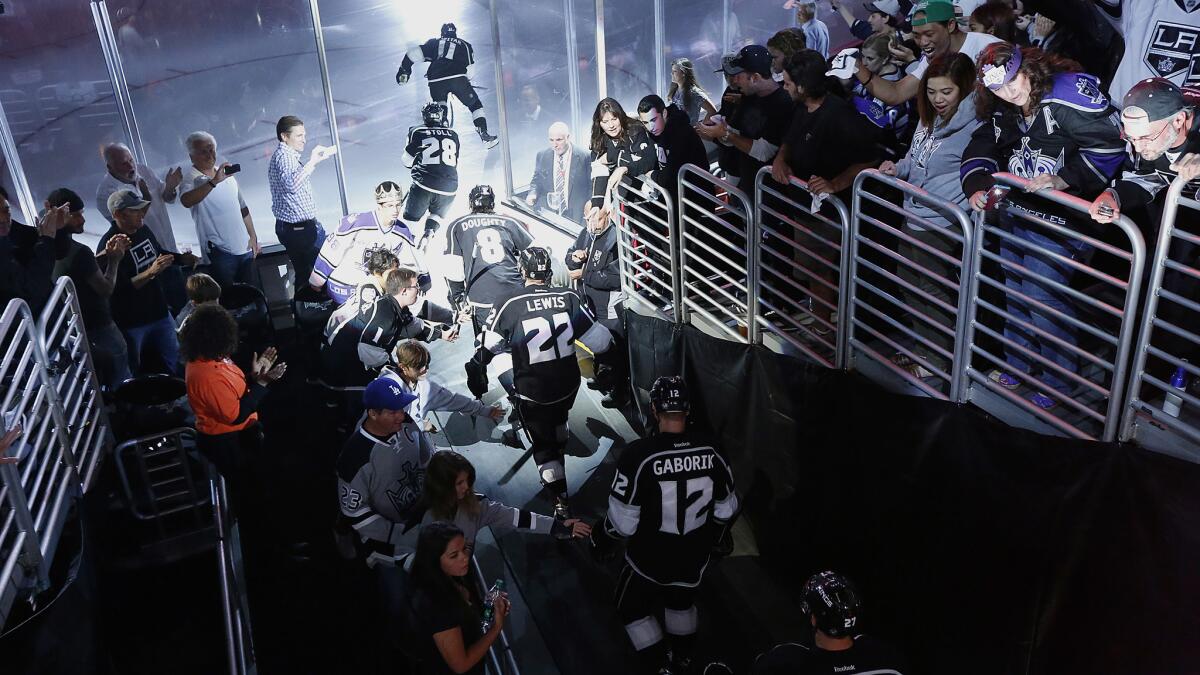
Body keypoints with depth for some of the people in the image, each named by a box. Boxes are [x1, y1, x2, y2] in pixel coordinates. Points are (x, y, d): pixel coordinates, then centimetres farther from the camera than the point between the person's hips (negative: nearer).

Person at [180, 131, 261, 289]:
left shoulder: (226, 173, 13)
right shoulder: (191, 178, -9)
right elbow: (186, 201, -32)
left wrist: (253, 237, 13)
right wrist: (214, 182, -37)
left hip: (244, 248, 6)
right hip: (220, 251, -6)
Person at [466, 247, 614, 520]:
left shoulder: (509, 305, -20)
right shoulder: (569, 298, -12)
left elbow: (487, 348, -10)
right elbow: (599, 341, -7)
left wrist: (475, 373, 8)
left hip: (532, 392, -4)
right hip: (568, 385, 4)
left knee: (543, 443, 13)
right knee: (557, 420, 34)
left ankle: (560, 502, 14)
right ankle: (558, 451, 59)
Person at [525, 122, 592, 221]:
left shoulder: (584, 157, -4)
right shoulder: (541, 156, 6)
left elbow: (591, 187, 2)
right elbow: (536, 181, 17)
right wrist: (533, 193, -5)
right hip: (547, 215, 2)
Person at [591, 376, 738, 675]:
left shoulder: (639, 455, -28)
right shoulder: (710, 451, -15)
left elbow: (623, 520, -20)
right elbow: (726, 509, -1)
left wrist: (602, 539, 1)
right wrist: (712, 536, 19)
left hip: (650, 560, -4)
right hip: (695, 558, 4)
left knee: (632, 607, 23)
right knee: (681, 601, 32)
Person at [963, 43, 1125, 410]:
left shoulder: (1068, 93, -21)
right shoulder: (1004, 112, 3)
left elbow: (1110, 144, -24)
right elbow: (981, 149, 7)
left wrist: (1064, 180, -29)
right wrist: (977, 186, -11)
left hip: (1060, 220, -8)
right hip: (1018, 212, 8)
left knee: (1045, 299, -7)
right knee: (1016, 291, 17)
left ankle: (1058, 382, 12)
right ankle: (1018, 364, 36)